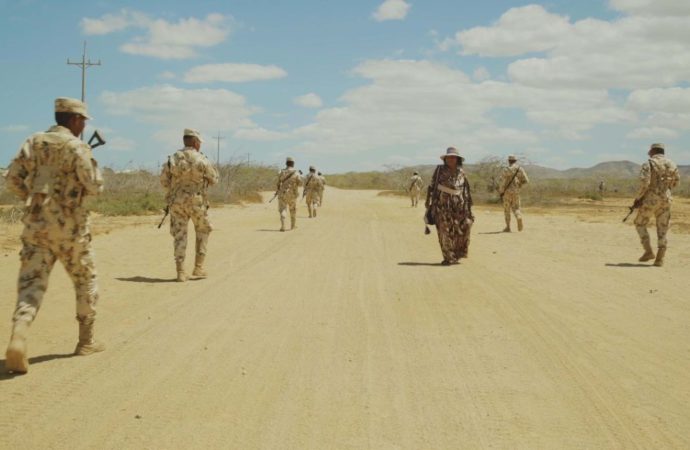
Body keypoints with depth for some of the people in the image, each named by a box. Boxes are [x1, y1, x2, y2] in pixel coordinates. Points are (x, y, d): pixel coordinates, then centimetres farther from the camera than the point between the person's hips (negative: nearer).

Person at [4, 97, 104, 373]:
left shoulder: (33, 142, 8)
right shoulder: (76, 146, -8)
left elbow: (13, 180, 3)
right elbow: (94, 187, -11)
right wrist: (93, 167, 10)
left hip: (36, 224, 4)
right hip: (69, 227, -4)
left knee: (32, 283, 1)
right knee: (85, 281, 15)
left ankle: (18, 337, -23)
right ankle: (86, 341, 23)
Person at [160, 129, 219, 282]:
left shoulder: (173, 159, -1)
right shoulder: (202, 159, -9)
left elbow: (164, 180, 3)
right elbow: (214, 179, 1)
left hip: (177, 202, 2)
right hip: (197, 201, -2)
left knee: (179, 235, 7)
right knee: (203, 232, 17)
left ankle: (180, 271, 1)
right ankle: (198, 267, 13)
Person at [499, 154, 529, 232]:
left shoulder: (506, 170, -9)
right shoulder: (520, 169, 2)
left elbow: (503, 182, -12)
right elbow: (526, 181, 1)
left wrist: (501, 192, -5)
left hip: (507, 191, -3)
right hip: (516, 191, 3)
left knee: (507, 209, 8)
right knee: (516, 208, 12)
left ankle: (508, 227, 8)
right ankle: (519, 217, -20)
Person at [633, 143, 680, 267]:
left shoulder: (648, 164, -8)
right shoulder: (672, 164, 8)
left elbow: (644, 182, -19)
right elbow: (675, 182, 16)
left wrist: (638, 197, -7)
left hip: (650, 199, -4)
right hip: (666, 199, 4)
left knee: (640, 224, 14)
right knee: (662, 229, 9)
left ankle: (649, 251, 3)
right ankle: (659, 259, 4)